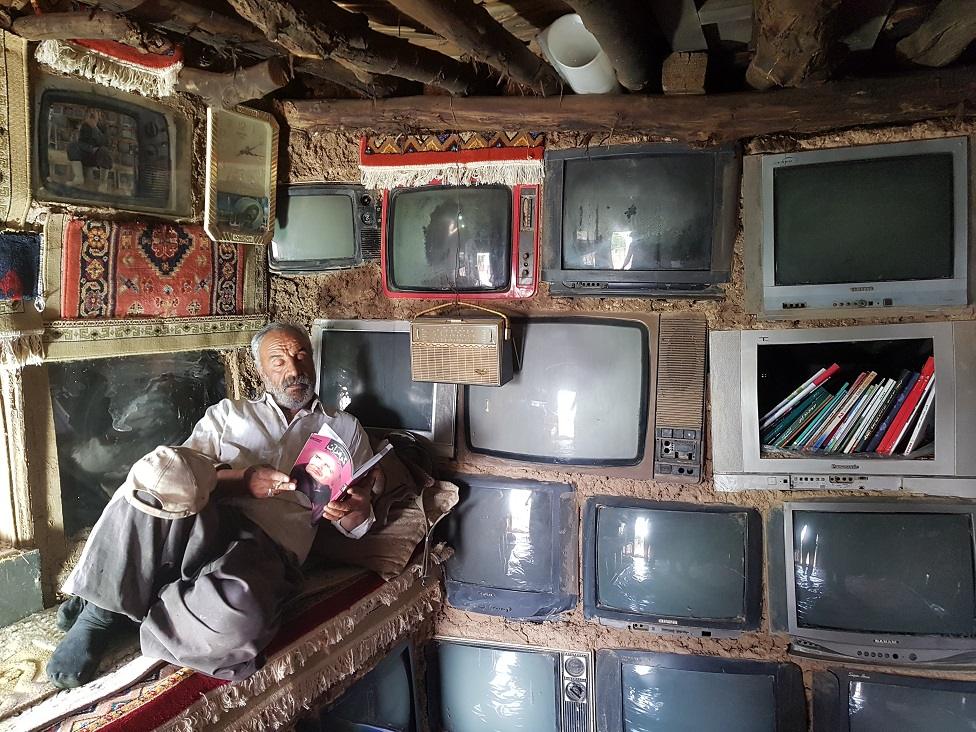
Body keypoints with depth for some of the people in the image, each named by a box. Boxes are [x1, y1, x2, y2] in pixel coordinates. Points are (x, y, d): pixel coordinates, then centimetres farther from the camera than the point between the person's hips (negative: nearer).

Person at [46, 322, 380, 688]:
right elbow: (184, 473, 7)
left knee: (238, 612, -38)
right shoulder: (229, 412, 23)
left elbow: (355, 527, 16)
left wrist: (356, 508, -9)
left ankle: (118, 617, -9)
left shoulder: (345, 429, 20)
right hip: (201, 524, 1)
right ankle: (103, 606, -15)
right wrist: (244, 481, -11)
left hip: (269, 545, -1)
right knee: (165, 468, -33)